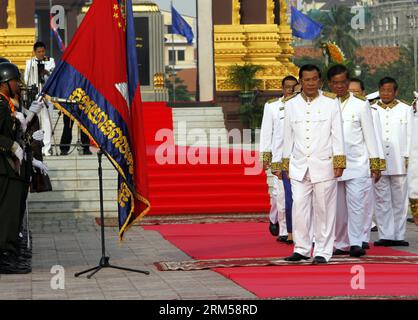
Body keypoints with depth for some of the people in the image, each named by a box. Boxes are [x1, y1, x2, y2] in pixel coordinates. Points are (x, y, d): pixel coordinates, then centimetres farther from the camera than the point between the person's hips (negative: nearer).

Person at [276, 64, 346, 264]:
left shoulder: (331, 102, 2)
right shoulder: (291, 104, 9)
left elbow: (337, 134, 1)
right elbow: (288, 136, 13)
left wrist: (339, 163, -5)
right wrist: (286, 163, 11)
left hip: (323, 165, -2)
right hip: (299, 166, 2)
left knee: (323, 209, 0)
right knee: (299, 208, -1)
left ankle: (322, 252, 7)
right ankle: (301, 249, 10)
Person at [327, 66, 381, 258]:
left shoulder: (360, 104, 3)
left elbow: (369, 135, 4)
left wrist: (375, 164, 1)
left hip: (357, 164, -2)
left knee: (356, 203, -13)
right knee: (337, 206, 6)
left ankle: (356, 243, -13)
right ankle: (341, 244, 14)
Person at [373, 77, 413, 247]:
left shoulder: (406, 110, 9)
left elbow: (409, 135, 7)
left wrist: (407, 158, -2)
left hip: (398, 163, 0)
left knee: (399, 200, 2)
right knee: (382, 200, -1)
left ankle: (399, 236, 5)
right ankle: (385, 235, 1)